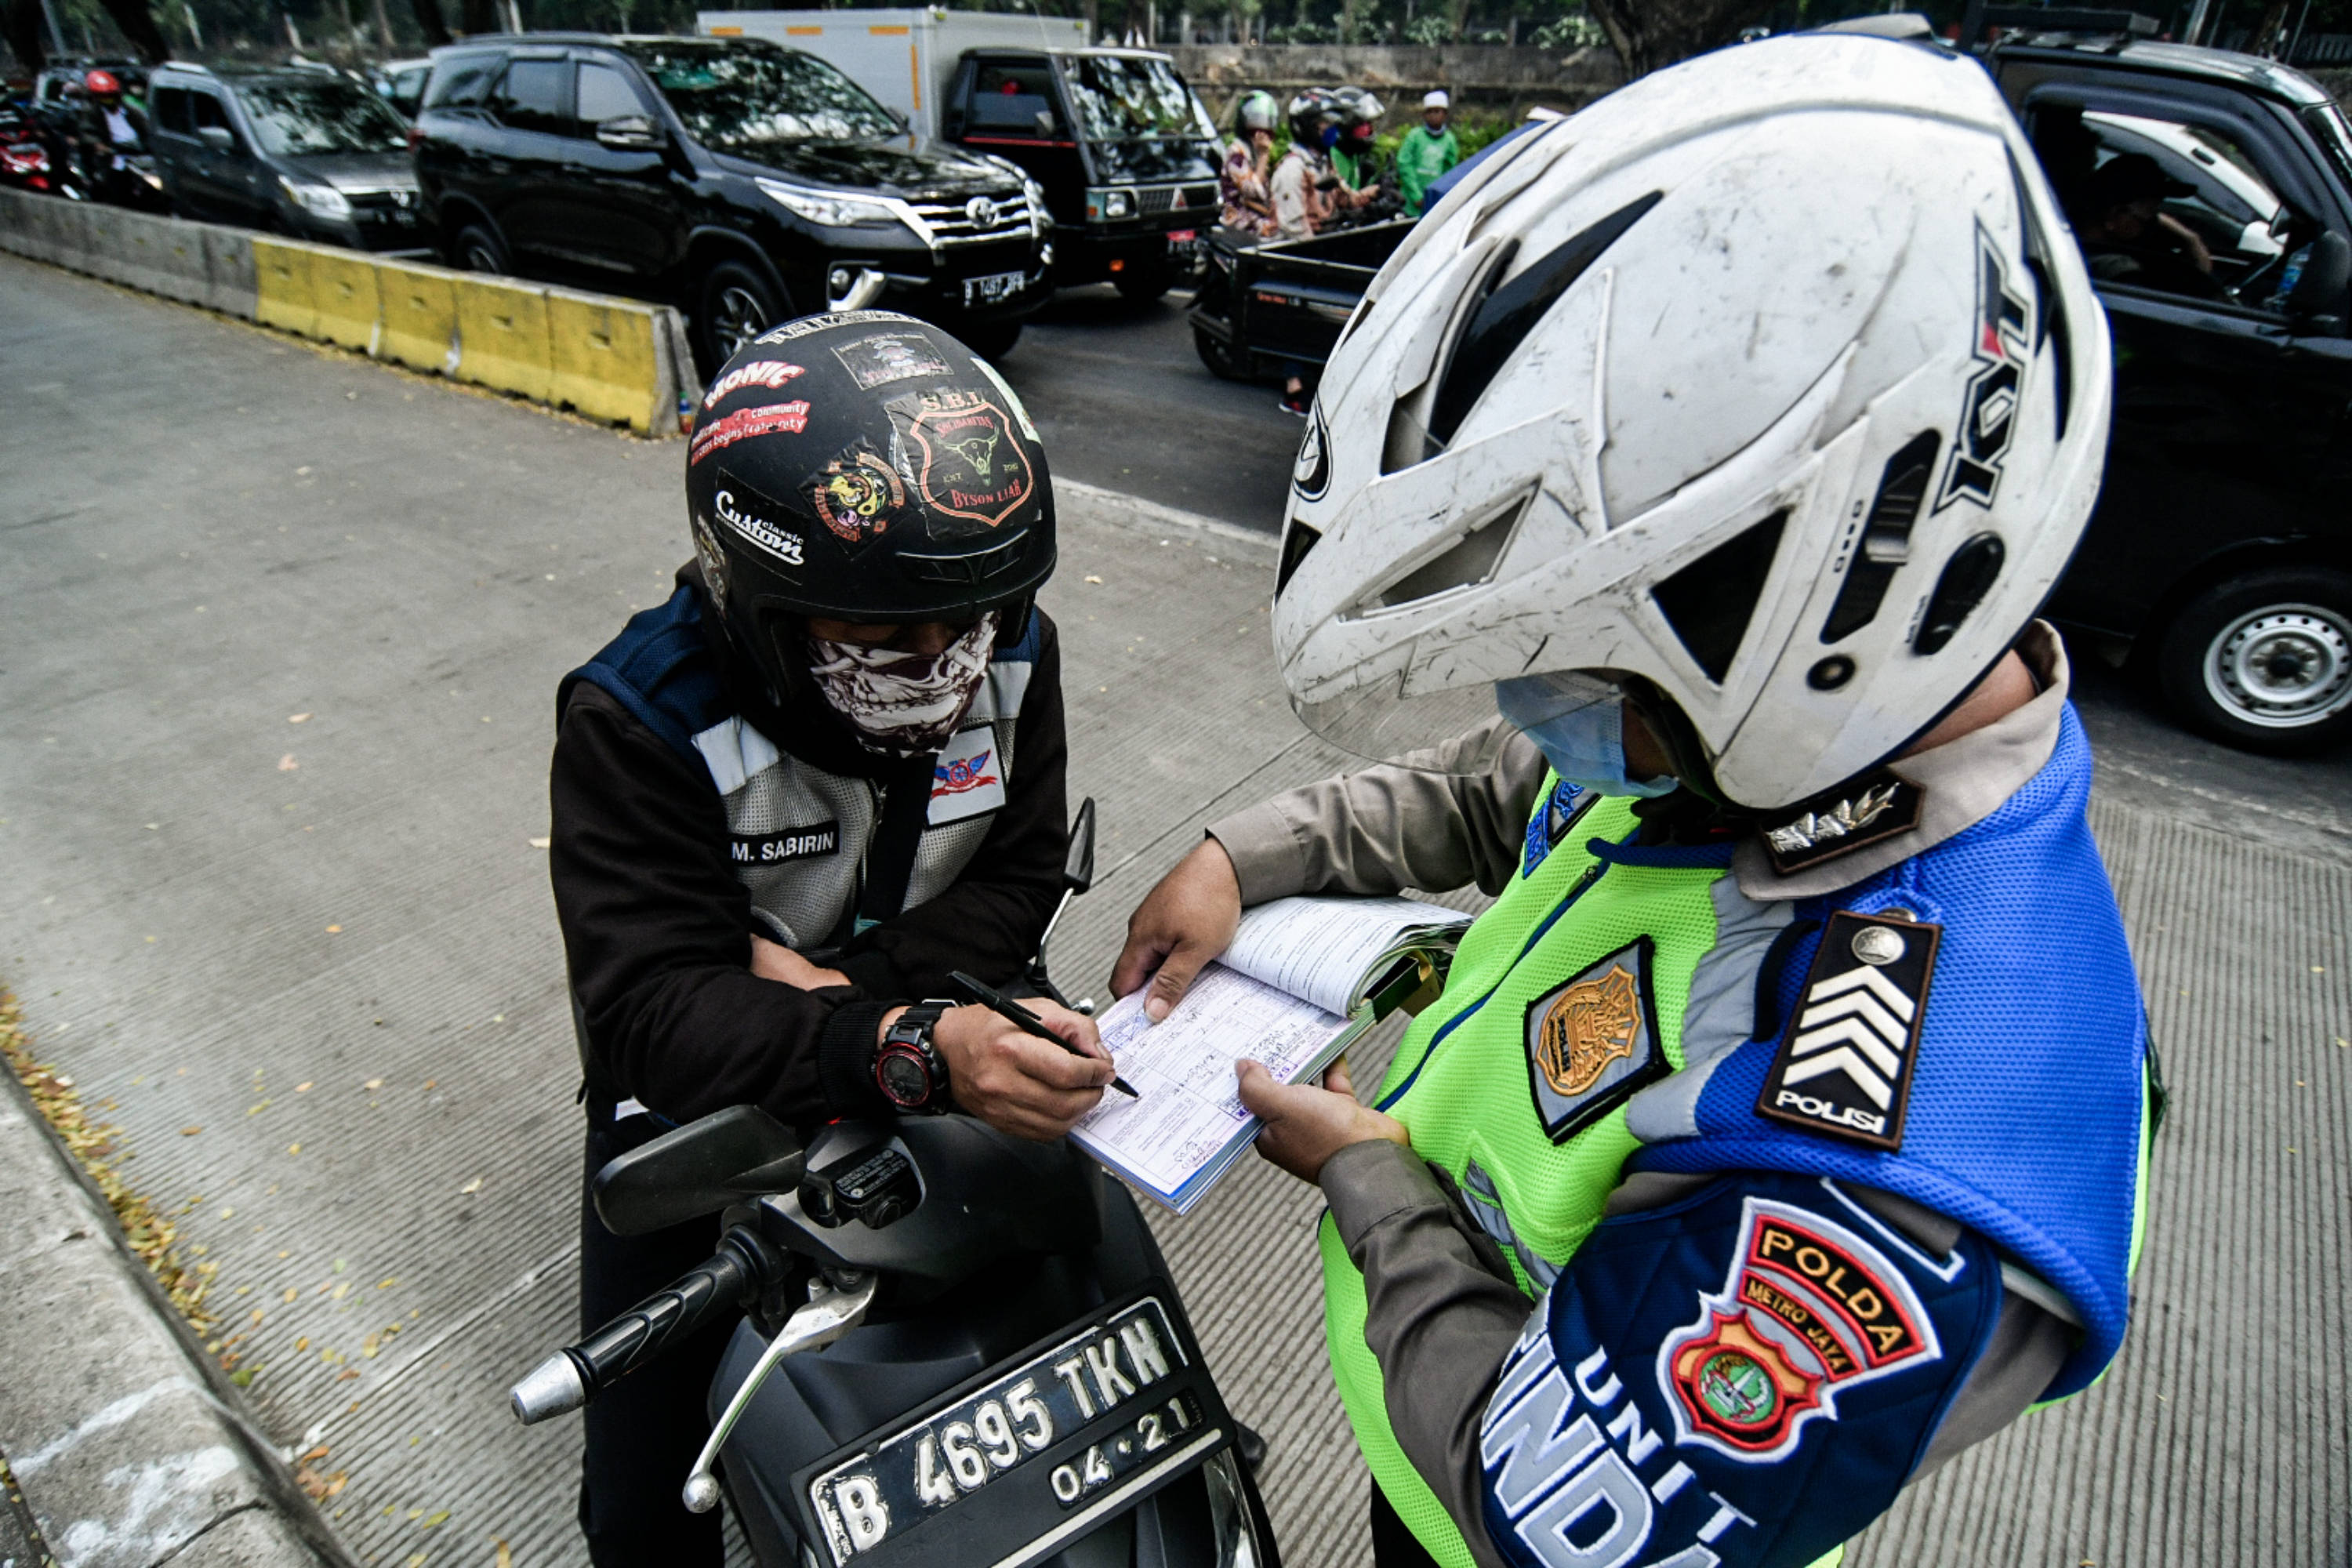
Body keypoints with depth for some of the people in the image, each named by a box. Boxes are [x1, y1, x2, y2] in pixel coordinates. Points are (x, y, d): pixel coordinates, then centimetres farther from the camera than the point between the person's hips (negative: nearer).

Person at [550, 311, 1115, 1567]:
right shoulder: (638, 720, -26)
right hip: (701, 1104, -2)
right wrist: (906, 1047, -49)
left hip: (938, 1062, 3)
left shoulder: (1011, 650, -14)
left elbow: (1018, 872, -9)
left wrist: (843, 981, -26)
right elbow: (649, 1009, -32)